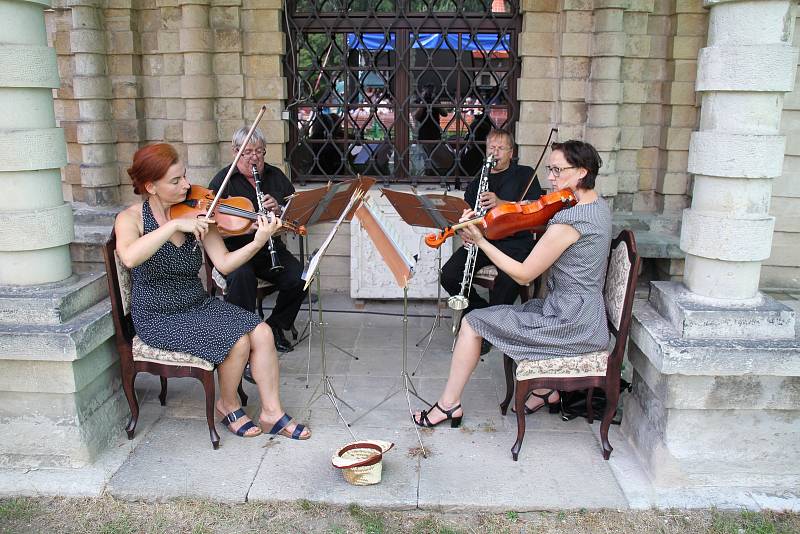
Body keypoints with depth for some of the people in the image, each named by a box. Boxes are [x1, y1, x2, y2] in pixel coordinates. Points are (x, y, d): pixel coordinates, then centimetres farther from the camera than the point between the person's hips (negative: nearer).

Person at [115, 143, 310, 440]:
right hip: (158, 318, -5)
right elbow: (129, 257, -35)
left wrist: (258, 242, -23)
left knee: (261, 333, -15)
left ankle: (272, 413, -2)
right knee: (238, 342, -23)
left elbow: (223, 264, -8)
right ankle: (228, 405, 6)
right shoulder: (131, 218, -11)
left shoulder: (194, 214, -1)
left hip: (198, 304, 5)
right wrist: (174, 224, -36)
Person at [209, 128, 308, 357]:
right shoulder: (224, 179, 0)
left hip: (270, 248, 4)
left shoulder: (276, 176, 12)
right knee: (242, 277, -36)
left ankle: (275, 325, 4)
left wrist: (279, 209, -13)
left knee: (299, 278, -21)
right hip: (235, 250, -3)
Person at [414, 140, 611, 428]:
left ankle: (449, 403, 13)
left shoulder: (568, 220, -24)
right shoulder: (598, 205, 6)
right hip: (588, 320, 9)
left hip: (568, 324, -9)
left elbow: (523, 275, -19)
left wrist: (480, 241, -14)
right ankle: (545, 387, 27)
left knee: (473, 322, 0)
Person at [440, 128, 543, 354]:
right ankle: (481, 310, 3)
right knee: (449, 275, -21)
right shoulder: (477, 181, 23)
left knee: (508, 280, -34)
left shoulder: (524, 175, 10)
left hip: (515, 241, -4)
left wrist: (501, 203, -21)